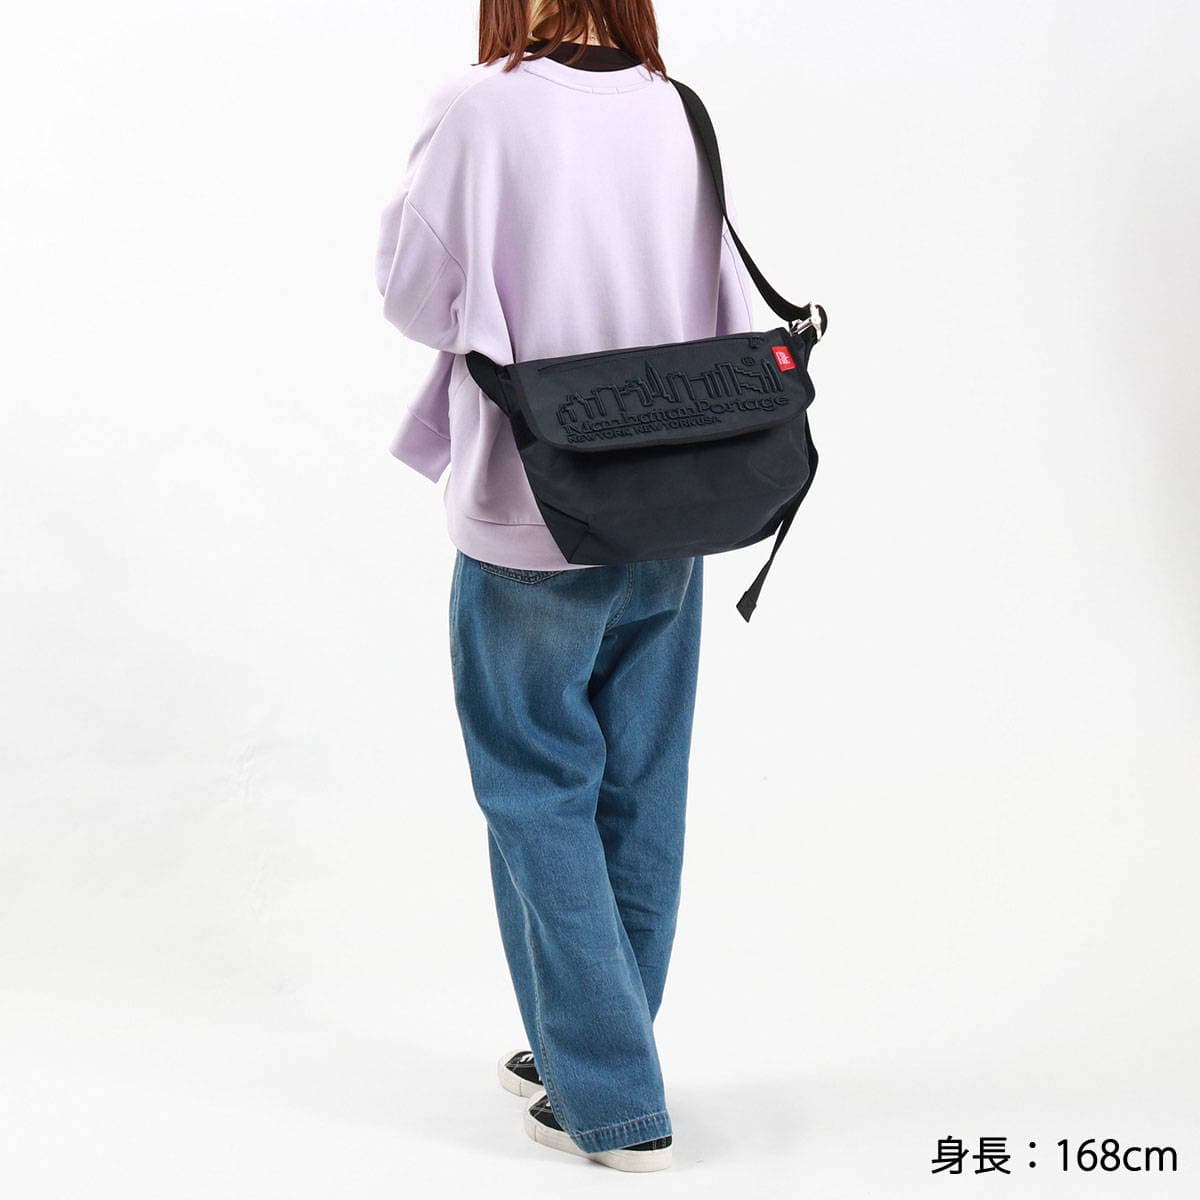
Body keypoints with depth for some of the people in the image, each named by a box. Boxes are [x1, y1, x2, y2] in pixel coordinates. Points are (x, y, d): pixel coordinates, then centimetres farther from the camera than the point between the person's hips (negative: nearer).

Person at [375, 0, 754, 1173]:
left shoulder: (478, 111, -13)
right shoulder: (680, 112, 0)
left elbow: (415, 297, -4)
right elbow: (731, 310, 6)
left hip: (530, 518, -5)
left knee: (540, 792, 7)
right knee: (639, 790, 14)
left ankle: (611, 1100, 11)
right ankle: (591, 1050, 30)